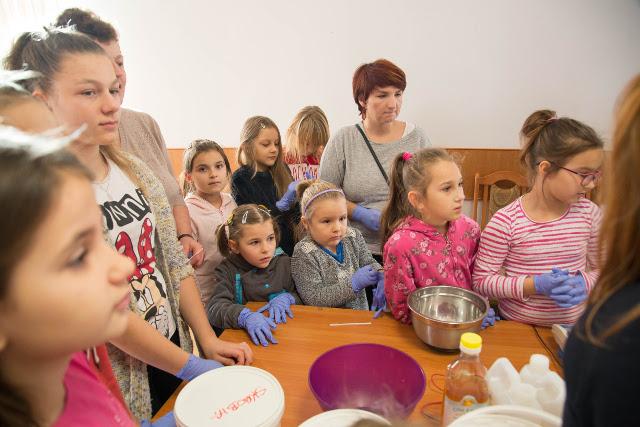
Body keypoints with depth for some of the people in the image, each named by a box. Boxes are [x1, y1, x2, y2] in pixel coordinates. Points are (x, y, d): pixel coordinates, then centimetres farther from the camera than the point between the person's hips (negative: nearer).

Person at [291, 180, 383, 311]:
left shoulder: (353, 236, 0)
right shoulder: (304, 253, -15)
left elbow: (369, 263, 7)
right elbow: (313, 299, -19)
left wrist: (381, 276, -15)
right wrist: (354, 284, -21)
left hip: (362, 314, 4)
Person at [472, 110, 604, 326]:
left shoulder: (589, 212, -1)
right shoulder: (506, 222, -15)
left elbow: (602, 269, 12)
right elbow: (481, 281, -10)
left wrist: (583, 282, -9)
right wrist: (535, 285, -20)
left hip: (574, 327, 3)